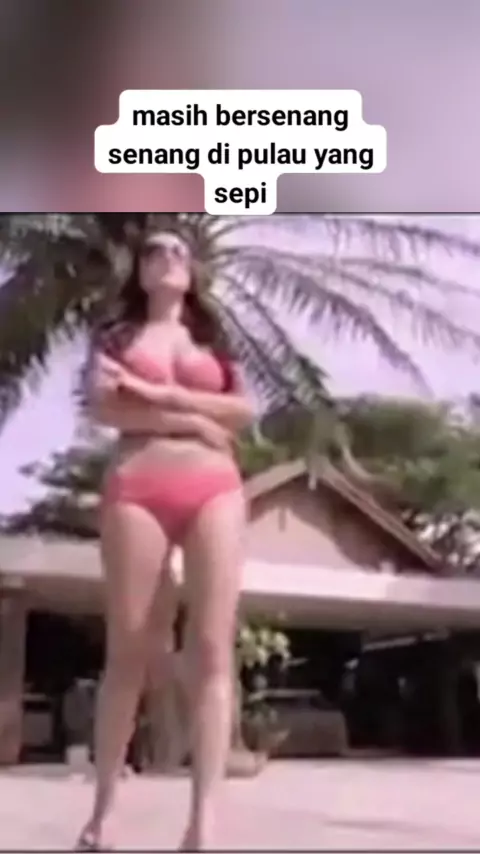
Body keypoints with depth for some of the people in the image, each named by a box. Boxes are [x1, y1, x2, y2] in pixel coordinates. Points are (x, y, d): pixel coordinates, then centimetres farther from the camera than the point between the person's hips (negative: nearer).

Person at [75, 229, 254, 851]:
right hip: (137, 486, -1)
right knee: (127, 650, -2)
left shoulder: (213, 340, 23)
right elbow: (104, 406, -2)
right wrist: (195, 421, -5)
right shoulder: (117, 335, 17)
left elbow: (244, 411, 7)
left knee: (212, 648, -10)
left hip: (213, 488, 1)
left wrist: (161, 393, -3)